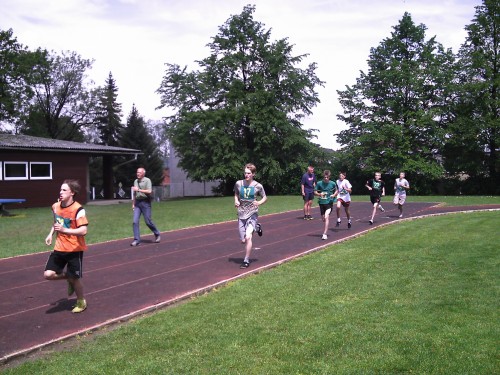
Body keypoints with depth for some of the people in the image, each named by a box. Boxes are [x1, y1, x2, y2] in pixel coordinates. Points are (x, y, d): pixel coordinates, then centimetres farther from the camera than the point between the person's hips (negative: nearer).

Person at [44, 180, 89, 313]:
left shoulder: (78, 209, -21)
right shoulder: (55, 206, 1)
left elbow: (83, 231, -27)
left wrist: (64, 230, -35)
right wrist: (51, 234, 9)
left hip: (75, 249, -6)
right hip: (59, 248, 6)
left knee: (75, 278, 4)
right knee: (48, 274, -5)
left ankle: (81, 302, 29)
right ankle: (69, 278, 26)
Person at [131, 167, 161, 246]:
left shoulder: (147, 180, -5)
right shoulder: (135, 181, 15)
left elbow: (149, 191, -16)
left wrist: (139, 190, -17)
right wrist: (133, 204, 18)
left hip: (145, 202, -5)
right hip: (137, 203, 5)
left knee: (148, 221, -2)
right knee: (135, 221, -5)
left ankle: (157, 234, 21)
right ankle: (137, 240, -2)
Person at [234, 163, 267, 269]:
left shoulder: (257, 186, -7)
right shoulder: (238, 184, 0)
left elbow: (265, 198, 6)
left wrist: (259, 203, -15)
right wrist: (236, 201, -2)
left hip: (252, 214, -3)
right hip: (241, 215, 4)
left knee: (248, 237, -21)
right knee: (243, 240, 6)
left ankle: (246, 261, -5)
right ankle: (256, 227, 36)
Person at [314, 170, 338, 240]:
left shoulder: (332, 183, -4)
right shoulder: (319, 183, -4)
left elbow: (336, 191, 12)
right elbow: (315, 192, 2)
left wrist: (334, 195, -9)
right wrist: (319, 194, -18)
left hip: (329, 202, -3)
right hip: (321, 202, 3)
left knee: (326, 217, -20)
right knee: (323, 218, 11)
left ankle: (325, 234, -20)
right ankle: (326, 230, 41)